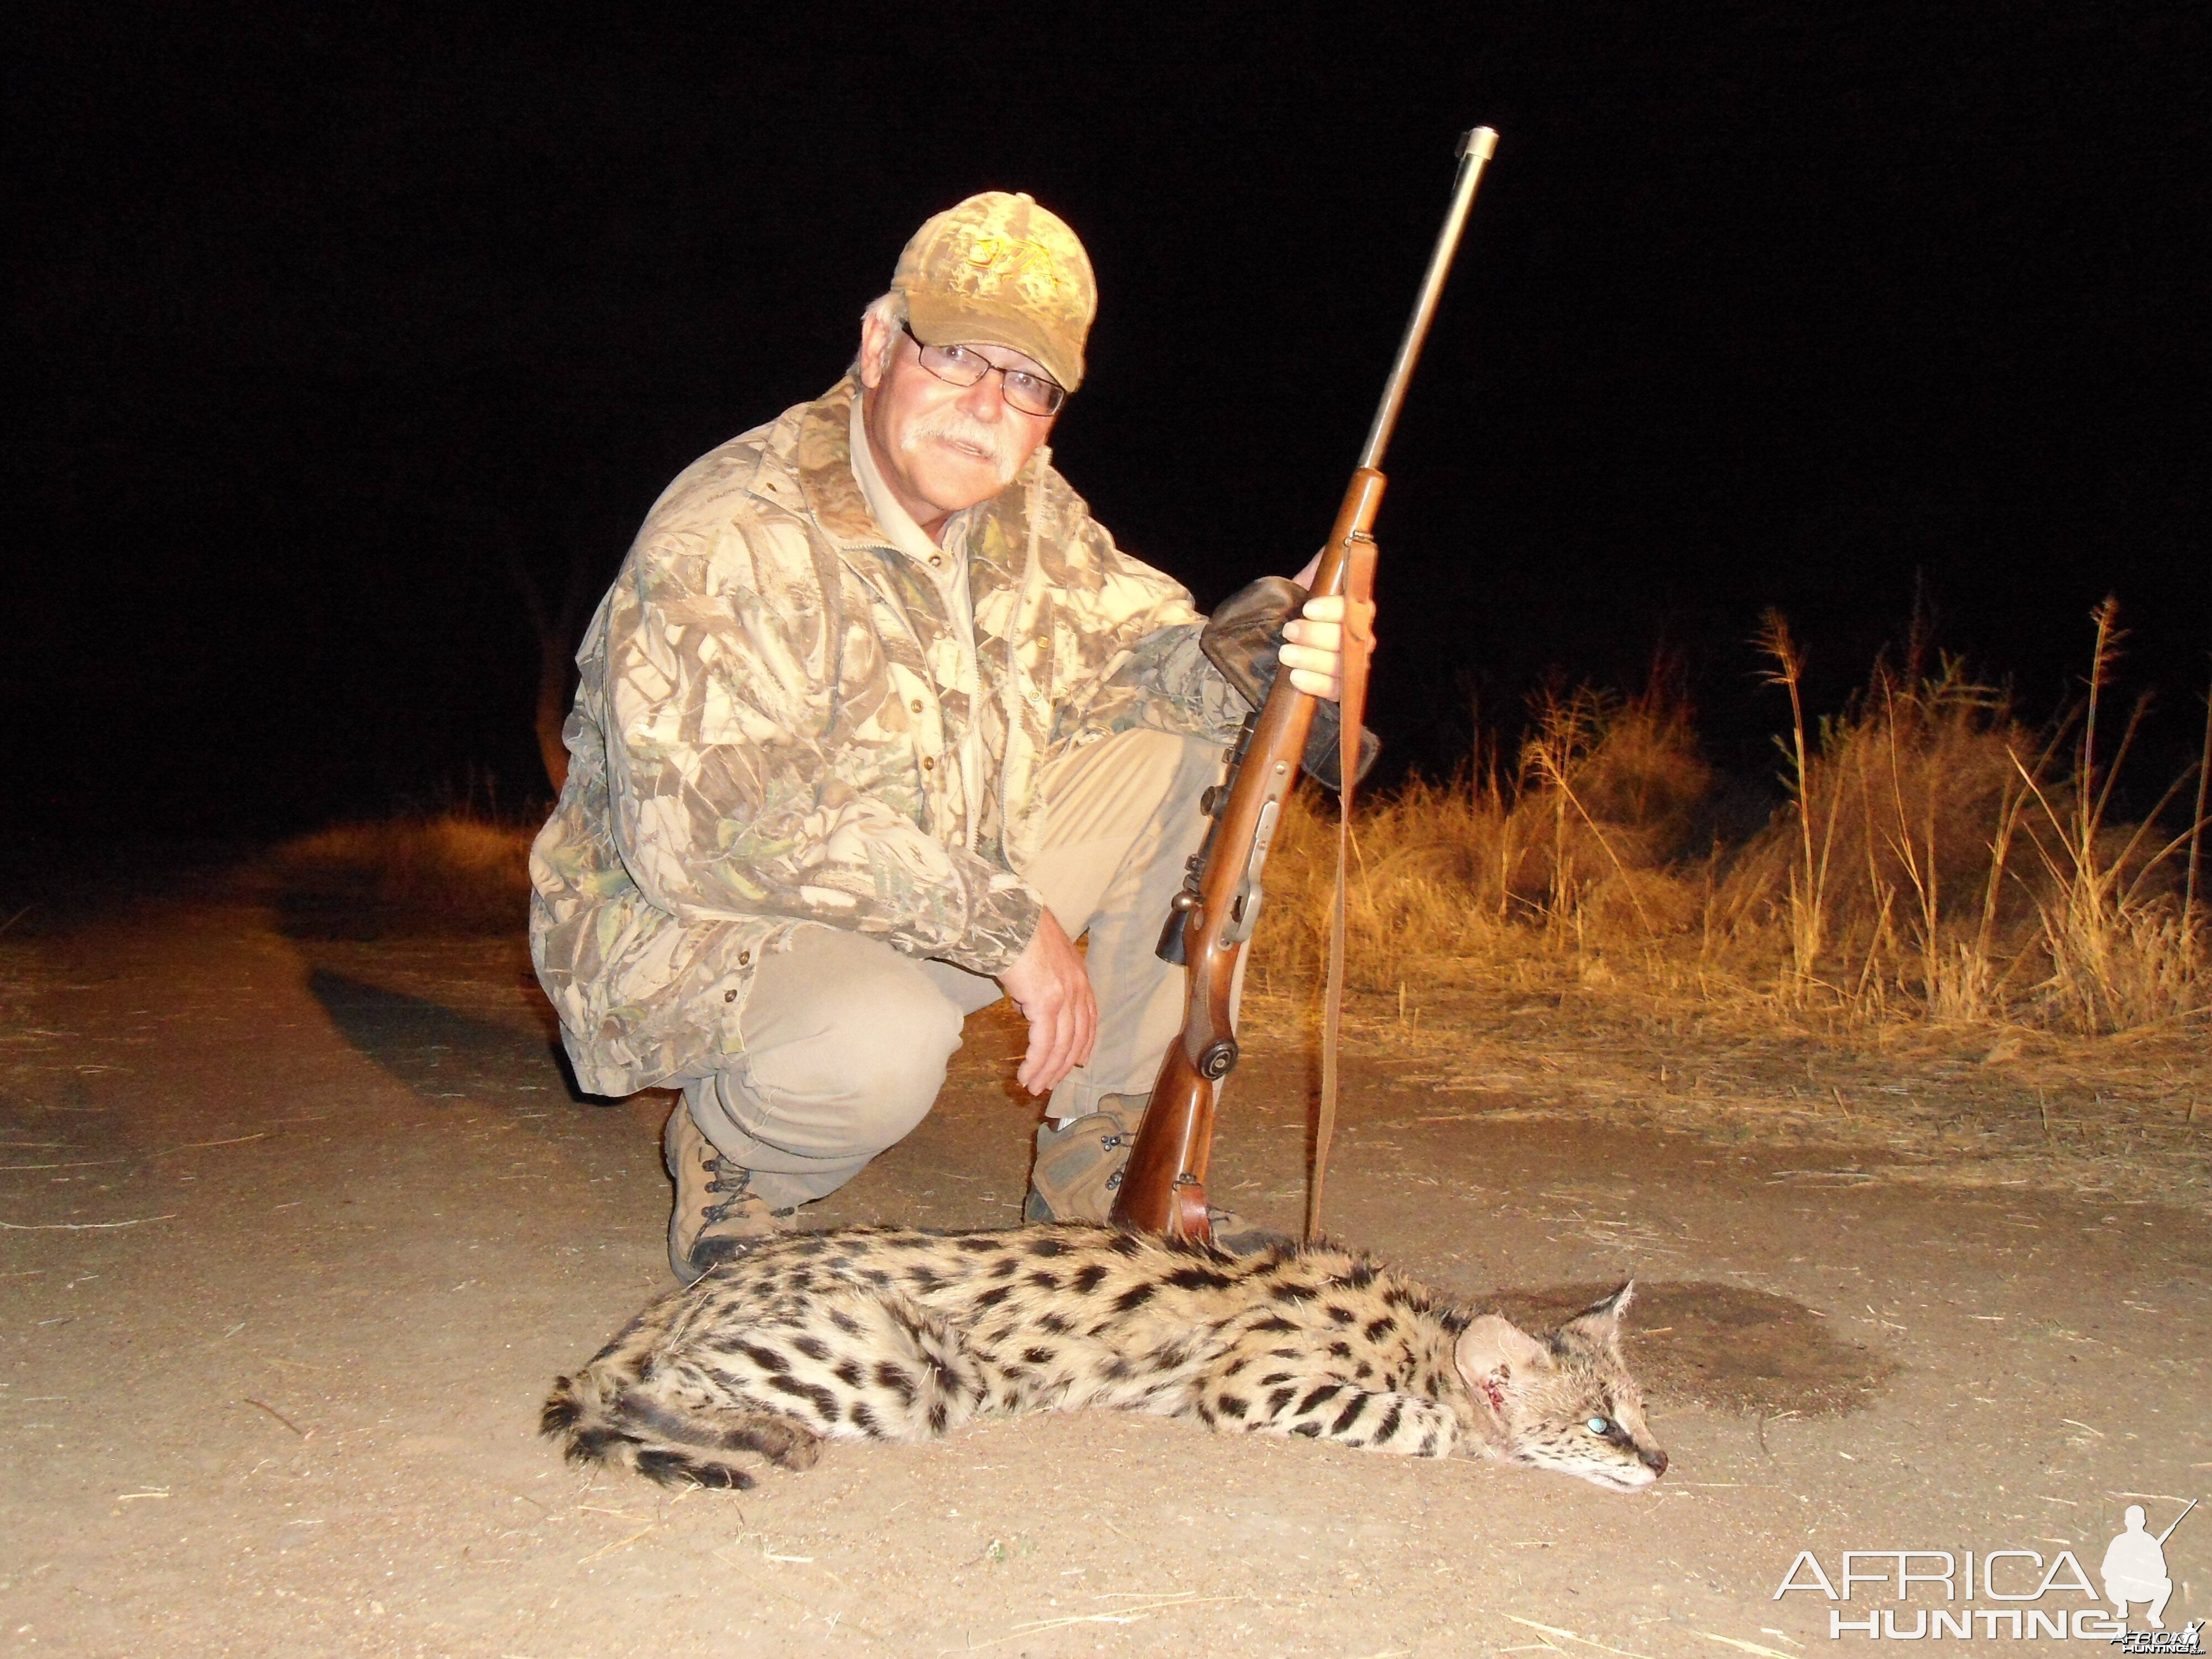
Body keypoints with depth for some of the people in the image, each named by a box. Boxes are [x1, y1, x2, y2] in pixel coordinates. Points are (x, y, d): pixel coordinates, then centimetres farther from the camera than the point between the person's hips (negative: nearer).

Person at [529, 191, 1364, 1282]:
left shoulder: (1025, 508, 0)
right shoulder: (729, 539, -25)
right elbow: (709, 834, -32)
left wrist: (1257, 664, -21)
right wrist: (1005, 919, -32)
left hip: (935, 913, 8)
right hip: (685, 933, -7)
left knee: (1190, 755, -3)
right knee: (880, 1045, -40)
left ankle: (1102, 1170, 3)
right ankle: (727, 1162, -2)